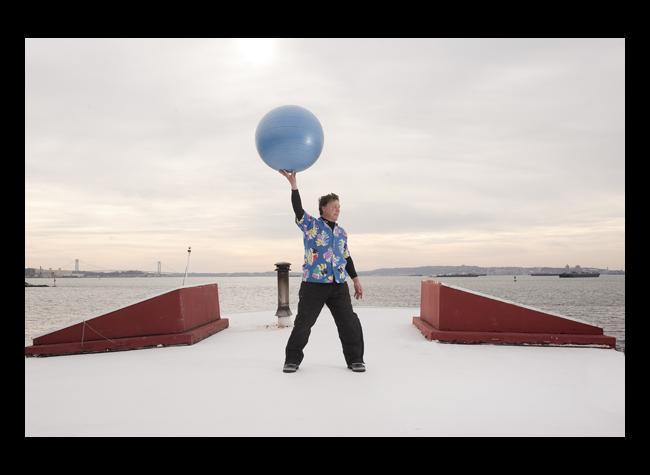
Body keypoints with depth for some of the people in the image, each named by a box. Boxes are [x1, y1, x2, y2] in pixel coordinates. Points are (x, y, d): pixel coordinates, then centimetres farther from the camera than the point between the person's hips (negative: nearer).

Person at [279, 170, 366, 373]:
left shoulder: (341, 232, 17)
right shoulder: (310, 224, 1)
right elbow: (298, 209, -17)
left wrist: (356, 279, 17)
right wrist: (293, 184, -27)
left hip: (339, 284, 4)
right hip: (313, 283, -4)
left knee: (349, 322, 2)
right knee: (303, 322, 1)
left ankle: (355, 359, 16)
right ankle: (293, 360, 16)